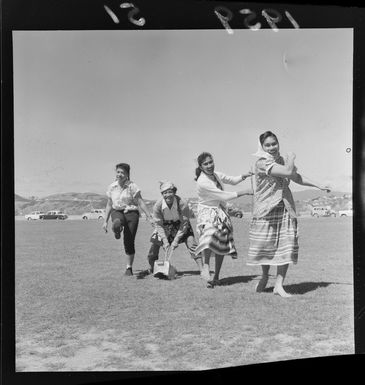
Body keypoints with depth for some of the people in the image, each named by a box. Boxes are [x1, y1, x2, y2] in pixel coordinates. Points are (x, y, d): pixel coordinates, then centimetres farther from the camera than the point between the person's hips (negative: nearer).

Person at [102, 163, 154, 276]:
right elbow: (109, 205, 15)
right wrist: (105, 221, 13)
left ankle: (129, 268, 14)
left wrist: (150, 217, -13)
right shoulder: (112, 187, 6)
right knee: (116, 224, -40)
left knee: (129, 242, -2)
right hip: (117, 212, 2)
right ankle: (117, 231, -5)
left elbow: (141, 203, -8)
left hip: (131, 213, -2)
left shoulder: (132, 186, -7)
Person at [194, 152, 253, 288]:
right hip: (207, 213, -7)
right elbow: (224, 196, -19)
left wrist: (243, 176, 2)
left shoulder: (216, 175, 4)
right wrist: (244, 193, -17)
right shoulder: (202, 182, -19)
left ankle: (216, 277, 16)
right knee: (210, 236, -37)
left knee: (222, 246, 6)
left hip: (221, 213, 7)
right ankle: (205, 268, -34)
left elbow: (232, 180, 22)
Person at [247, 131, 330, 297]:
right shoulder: (262, 162, -14)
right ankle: (265, 276, 33)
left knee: (287, 246, -3)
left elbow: (296, 177, 24)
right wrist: (291, 158, -3)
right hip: (266, 209, -6)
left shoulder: (281, 160, 11)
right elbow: (288, 172, -23)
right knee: (266, 246, 5)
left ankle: (279, 285, 2)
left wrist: (318, 186, 26)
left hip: (286, 208, 6)